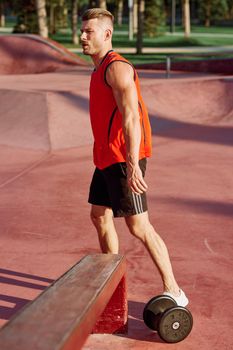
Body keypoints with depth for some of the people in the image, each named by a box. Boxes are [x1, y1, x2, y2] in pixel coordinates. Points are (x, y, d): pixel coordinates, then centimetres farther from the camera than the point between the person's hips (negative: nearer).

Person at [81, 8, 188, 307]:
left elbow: (131, 118, -25)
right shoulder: (101, 69, 17)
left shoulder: (116, 68, -15)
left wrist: (133, 165, -33)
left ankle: (173, 292, 1)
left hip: (123, 160, -10)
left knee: (138, 227, -7)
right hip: (107, 158, 10)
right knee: (99, 216, 16)